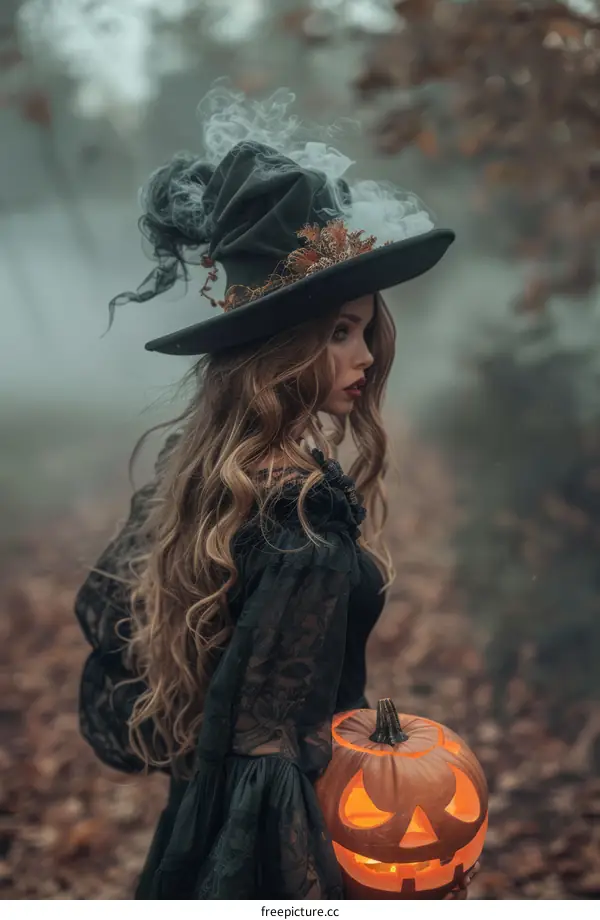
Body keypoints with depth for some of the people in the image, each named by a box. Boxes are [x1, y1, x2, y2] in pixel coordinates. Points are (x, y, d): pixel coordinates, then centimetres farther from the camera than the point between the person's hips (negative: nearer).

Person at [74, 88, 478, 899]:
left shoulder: (201, 465, -5)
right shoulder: (309, 527, -31)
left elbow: (102, 606, 6)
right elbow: (272, 751, -29)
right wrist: (327, 891, -20)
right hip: (279, 839, -8)